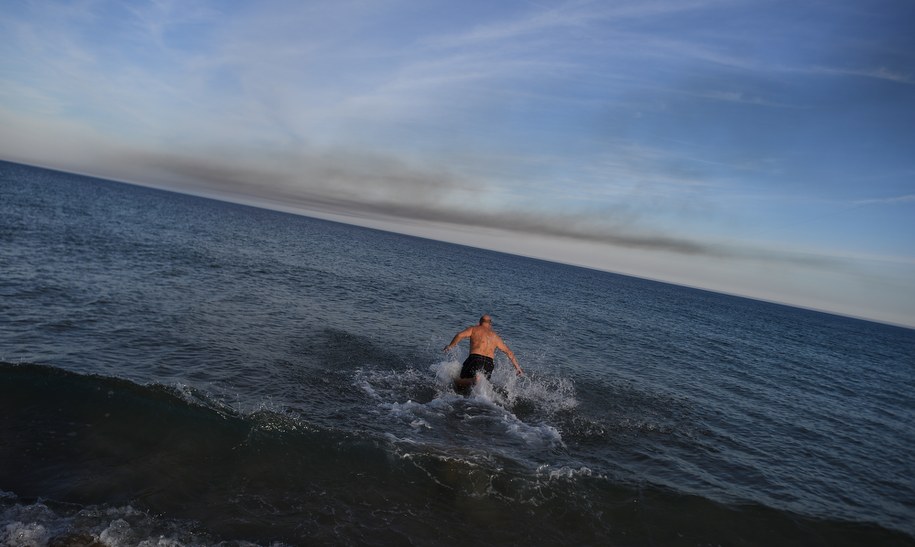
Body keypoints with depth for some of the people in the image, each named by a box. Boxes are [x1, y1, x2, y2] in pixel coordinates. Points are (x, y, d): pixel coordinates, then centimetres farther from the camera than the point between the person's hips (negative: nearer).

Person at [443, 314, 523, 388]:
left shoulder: (474, 329, 14)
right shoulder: (495, 336, 23)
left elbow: (460, 335, -4)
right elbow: (509, 352, 25)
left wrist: (450, 346, 4)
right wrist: (517, 367, 31)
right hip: (489, 363, 3)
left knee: (456, 382, 6)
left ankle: (472, 380, -26)